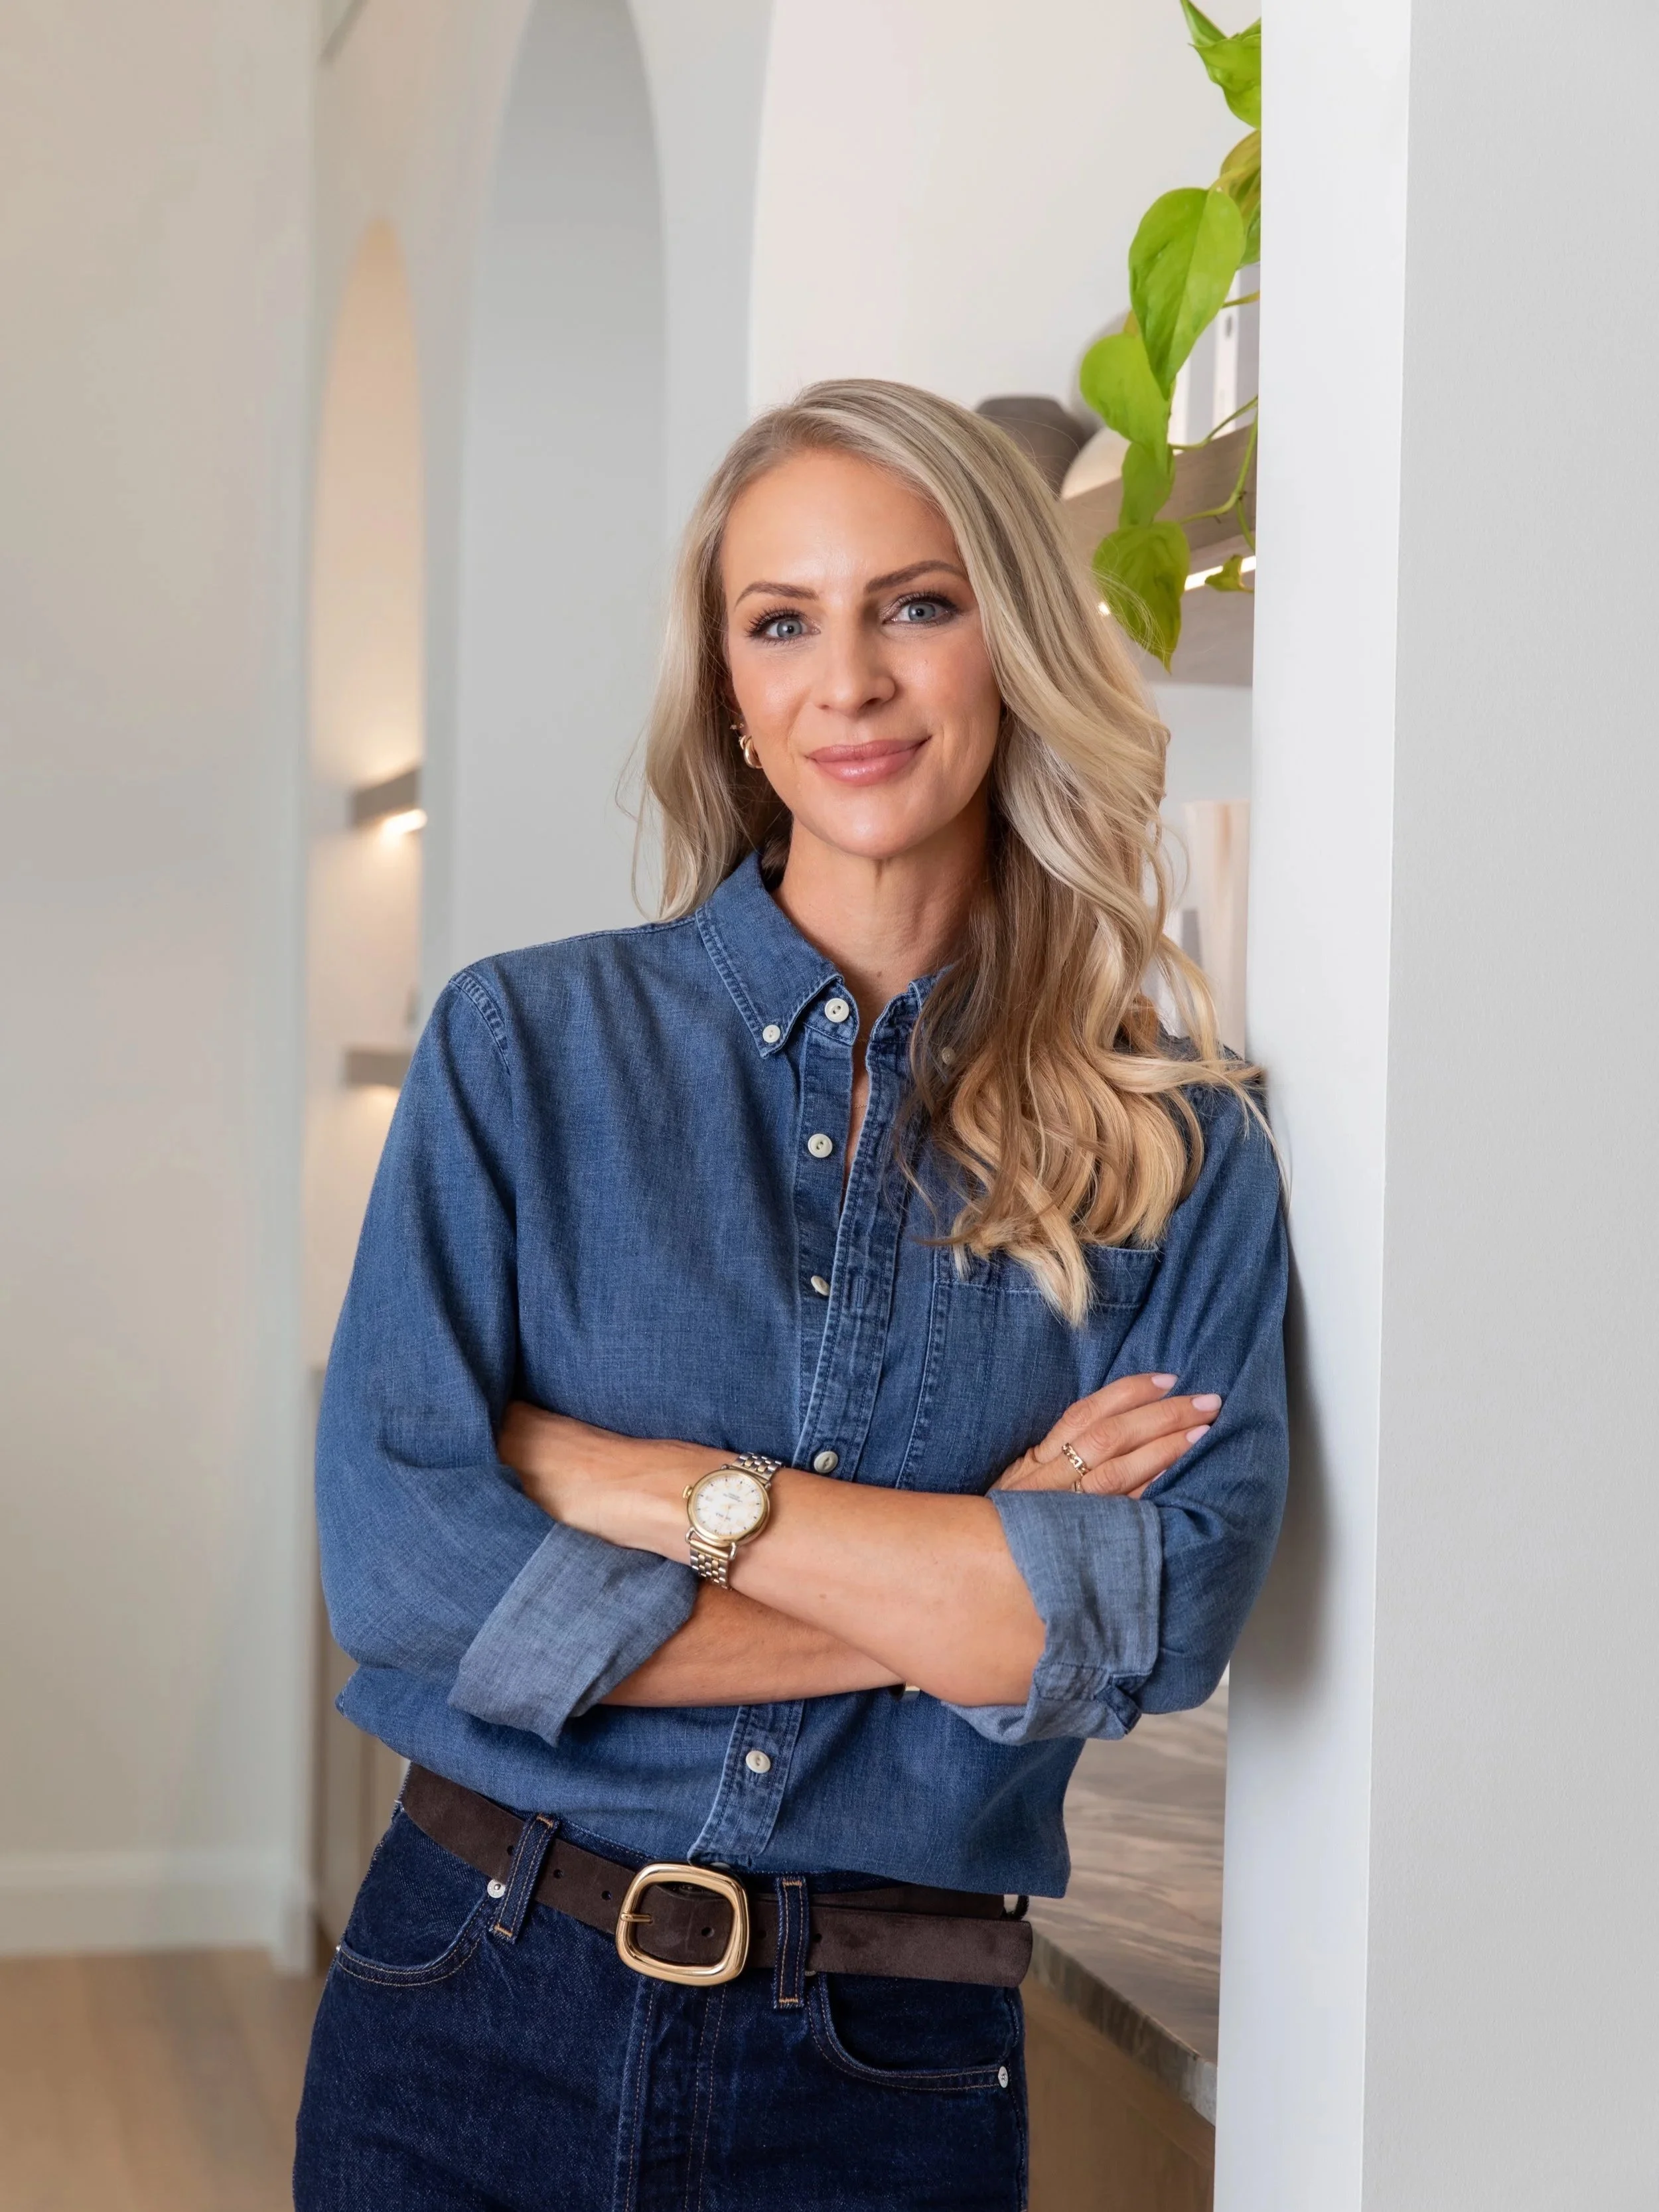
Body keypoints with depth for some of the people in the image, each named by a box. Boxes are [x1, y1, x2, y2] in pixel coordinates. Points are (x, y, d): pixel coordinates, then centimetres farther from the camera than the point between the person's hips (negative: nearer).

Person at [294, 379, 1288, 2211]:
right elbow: (398, 1561, -13)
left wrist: (672, 1492, -16)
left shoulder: (1179, 1147, -1)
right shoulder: (527, 1043, -4)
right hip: (478, 2018, 0)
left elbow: (1168, 1616, -13)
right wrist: (968, 1587, -13)